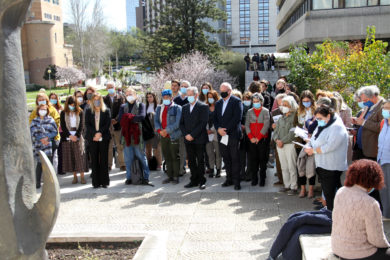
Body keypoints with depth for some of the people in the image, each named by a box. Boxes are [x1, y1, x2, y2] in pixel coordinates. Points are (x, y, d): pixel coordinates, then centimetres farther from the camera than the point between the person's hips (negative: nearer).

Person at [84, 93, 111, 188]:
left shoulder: (106, 110, 7)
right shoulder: (88, 111, 10)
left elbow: (108, 123, -1)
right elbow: (87, 124, 2)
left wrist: (100, 133, -13)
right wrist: (94, 134, -11)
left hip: (104, 137, -1)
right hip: (92, 138, 1)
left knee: (104, 159, 0)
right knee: (94, 160, 1)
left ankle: (104, 181, 6)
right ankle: (96, 182, 5)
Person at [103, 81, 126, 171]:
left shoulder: (120, 98, 7)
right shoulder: (104, 99, 11)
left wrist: (116, 119, -14)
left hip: (118, 124, -1)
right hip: (107, 126, 1)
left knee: (120, 146, 1)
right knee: (108, 147, 5)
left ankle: (122, 164, 6)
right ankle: (108, 165, 11)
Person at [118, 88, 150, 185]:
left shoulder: (141, 105, 5)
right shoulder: (123, 107, 15)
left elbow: (142, 116, -14)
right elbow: (120, 119, -2)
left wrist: (128, 117, -9)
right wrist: (134, 119, -13)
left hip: (138, 135, -3)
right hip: (127, 135, 3)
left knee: (141, 157, 2)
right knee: (128, 158, 6)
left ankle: (145, 177, 9)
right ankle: (129, 177, 15)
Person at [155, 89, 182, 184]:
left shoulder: (177, 108, -4)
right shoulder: (159, 108, 14)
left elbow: (177, 123, -12)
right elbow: (156, 121, 7)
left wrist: (167, 130, -15)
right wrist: (160, 130, -10)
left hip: (173, 136, -5)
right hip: (163, 136, 5)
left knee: (175, 157, 0)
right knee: (167, 157, 10)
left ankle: (176, 176, 8)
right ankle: (170, 176, 19)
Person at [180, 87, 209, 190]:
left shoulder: (203, 107, -3)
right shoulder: (185, 107, 15)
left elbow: (203, 123, -11)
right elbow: (181, 123, 12)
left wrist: (192, 135, -15)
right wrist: (186, 135, -4)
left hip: (199, 139, -5)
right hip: (188, 139, 5)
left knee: (200, 161, 2)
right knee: (191, 161, 8)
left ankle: (202, 181, 10)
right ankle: (194, 181, 16)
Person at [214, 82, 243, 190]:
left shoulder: (236, 101, -2)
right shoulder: (218, 103, 17)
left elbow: (237, 117, -12)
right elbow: (215, 118, 14)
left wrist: (226, 129, -14)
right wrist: (218, 129, -5)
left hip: (233, 134, -5)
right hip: (222, 135, 6)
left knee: (235, 158, -2)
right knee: (226, 158, 9)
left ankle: (236, 181, 2)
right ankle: (229, 179, 17)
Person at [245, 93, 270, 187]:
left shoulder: (265, 111, 3)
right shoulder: (249, 111, 11)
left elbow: (266, 125, -5)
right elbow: (247, 125, 5)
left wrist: (258, 137, -10)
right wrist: (251, 137, -7)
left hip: (262, 139, -2)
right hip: (252, 140, 2)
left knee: (262, 159, 0)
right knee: (252, 159, 2)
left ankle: (262, 179, 7)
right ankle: (254, 179, 10)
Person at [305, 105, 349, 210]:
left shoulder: (337, 128, -15)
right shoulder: (321, 126, 14)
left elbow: (330, 146, -24)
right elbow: (313, 141, 16)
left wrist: (313, 150, -16)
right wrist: (309, 147, -6)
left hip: (332, 168, -9)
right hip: (321, 165, 9)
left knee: (330, 194, -5)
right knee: (326, 192, 16)